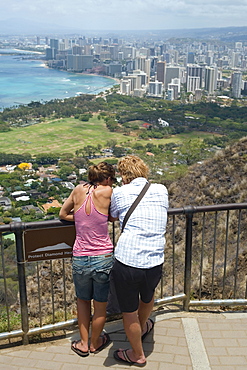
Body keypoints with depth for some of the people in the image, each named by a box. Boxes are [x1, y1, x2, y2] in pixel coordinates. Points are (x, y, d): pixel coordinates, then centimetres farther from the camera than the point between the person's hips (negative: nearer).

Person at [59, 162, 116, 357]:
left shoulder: (79, 190, -1)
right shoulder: (107, 192, -12)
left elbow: (63, 214, 12)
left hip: (80, 259, 3)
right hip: (104, 258, -3)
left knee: (83, 300, 27)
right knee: (100, 305, 20)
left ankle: (83, 344, 37)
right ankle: (95, 343, 40)